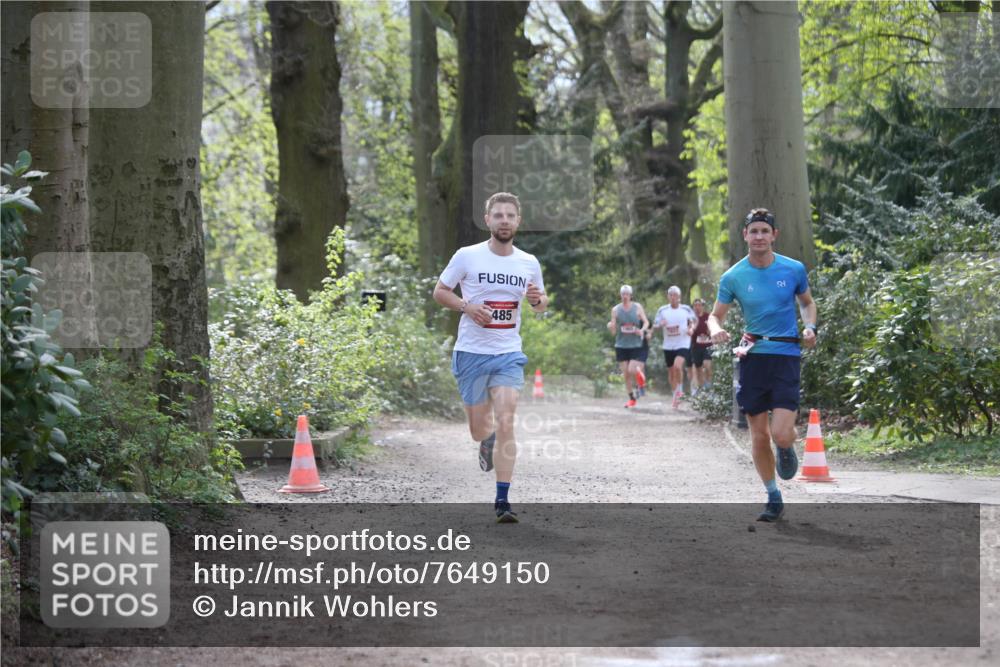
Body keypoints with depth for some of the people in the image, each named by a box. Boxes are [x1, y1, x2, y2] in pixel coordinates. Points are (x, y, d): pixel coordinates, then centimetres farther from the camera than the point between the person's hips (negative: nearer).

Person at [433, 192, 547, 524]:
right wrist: (467, 306, -15)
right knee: (479, 429, 8)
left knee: (505, 425, -14)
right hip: (471, 352, -1)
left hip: (509, 353, 1)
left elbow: (541, 305, 17)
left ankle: (502, 501, -10)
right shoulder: (467, 256, -5)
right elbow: (439, 291, 3)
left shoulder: (529, 263, 4)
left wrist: (538, 300, -7)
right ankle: (488, 441, 47)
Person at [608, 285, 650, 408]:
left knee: (631, 371, -15)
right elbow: (613, 331, 4)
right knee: (626, 374, 1)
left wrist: (642, 330, -18)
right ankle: (632, 398, 13)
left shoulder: (637, 307, 1)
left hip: (636, 345, -2)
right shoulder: (616, 310, 3)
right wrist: (610, 327, -20)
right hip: (621, 345, 2)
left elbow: (646, 322, 4)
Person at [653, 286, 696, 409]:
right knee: (671, 371, 9)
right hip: (668, 346, 3)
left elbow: (694, 321, 13)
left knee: (678, 366, -26)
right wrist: (661, 325, -15)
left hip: (683, 344, -3)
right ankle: (676, 396, 26)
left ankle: (680, 390, -6)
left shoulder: (686, 309, 0)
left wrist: (691, 328, -8)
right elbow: (655, 324, 8)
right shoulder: (662, 310, 3)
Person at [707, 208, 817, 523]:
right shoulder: (733, 277, -1)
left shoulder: (794, 270, 0)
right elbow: (715, 315, 6)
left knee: (781, 435, -14)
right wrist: (716, 329, -17)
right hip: (752, 357, 1)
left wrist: (810, 327, -2)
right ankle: (774, 498, 22)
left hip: (786, 357, -1)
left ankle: (787, 448, 24)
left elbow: (807, 302, 18)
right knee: (759, 436, 5)